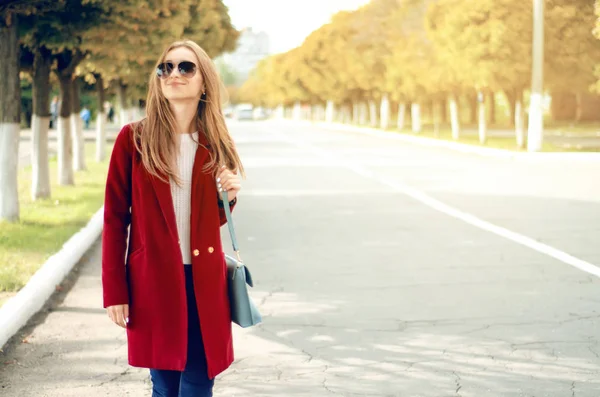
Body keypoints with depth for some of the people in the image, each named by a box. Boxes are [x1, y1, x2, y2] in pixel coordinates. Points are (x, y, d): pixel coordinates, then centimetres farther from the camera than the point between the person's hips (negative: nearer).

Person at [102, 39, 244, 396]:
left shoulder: (214, 144, 7)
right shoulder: (134, 139, -2)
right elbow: (115, 219, -2)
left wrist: (227, 198, -5)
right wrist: (114, 292, -6)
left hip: (204, 283, 2)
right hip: (153, 282, -2)